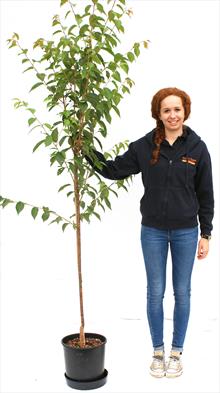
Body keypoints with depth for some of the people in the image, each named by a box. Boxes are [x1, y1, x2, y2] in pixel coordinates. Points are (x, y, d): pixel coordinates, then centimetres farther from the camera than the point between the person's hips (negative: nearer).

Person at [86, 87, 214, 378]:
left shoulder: (197, 148, -4)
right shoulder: (144, 146, -3)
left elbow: (206, 194, 0)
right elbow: (113, 170, 3)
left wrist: (205, 234, 0)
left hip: (185, 232, 0)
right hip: (153, 231, 1)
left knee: (182, 292, 10)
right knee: (155, 292, 9)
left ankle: (176, 352, 27)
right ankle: (158, 351, 27)